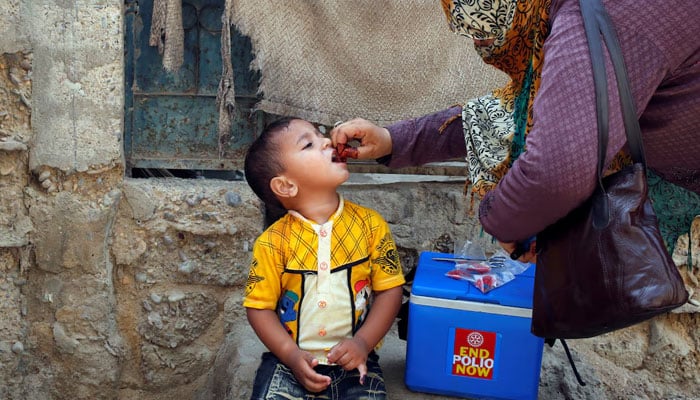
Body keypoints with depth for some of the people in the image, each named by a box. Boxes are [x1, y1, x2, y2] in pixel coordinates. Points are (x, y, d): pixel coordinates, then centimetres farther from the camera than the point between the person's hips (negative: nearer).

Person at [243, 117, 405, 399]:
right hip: (289, 360, -1)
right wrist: (292, 355, -13)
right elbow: (259, 306, -3)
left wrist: (363, 342, -11)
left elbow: (390, 289, -1)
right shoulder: (274, 241, -9)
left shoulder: (370, 224, -5)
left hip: (353, 359, 1)